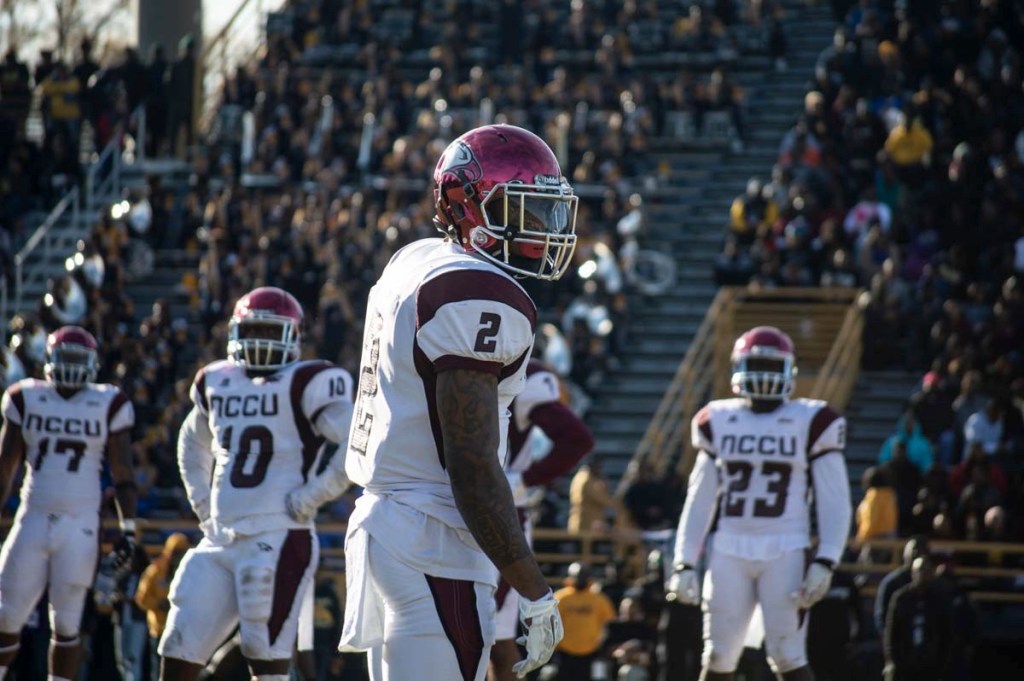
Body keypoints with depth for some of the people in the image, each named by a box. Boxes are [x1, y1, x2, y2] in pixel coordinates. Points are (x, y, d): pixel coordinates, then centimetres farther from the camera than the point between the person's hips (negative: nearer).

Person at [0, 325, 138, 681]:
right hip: (33, 519, 2)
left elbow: (123, 474, 3)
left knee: (66, 624, 0)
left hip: (80, 527, -2)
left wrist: (128, 529, -3)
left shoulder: (108, 406, 0)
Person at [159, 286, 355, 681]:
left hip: (278, 541, -7)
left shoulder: (305, 385, -7)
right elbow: (193, 442, 36)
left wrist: (311, 498, -13)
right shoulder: (217, 383, 15)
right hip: (219, 543, 7)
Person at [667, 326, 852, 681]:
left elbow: (834, 502, -1)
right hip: (730, 553, 3)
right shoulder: (719, 422, 10)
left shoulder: (811, 423, -1)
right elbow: (700, 500, 13)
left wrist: (824, 562, -10)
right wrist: (684, 562, 7)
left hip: (784, 553, -3)